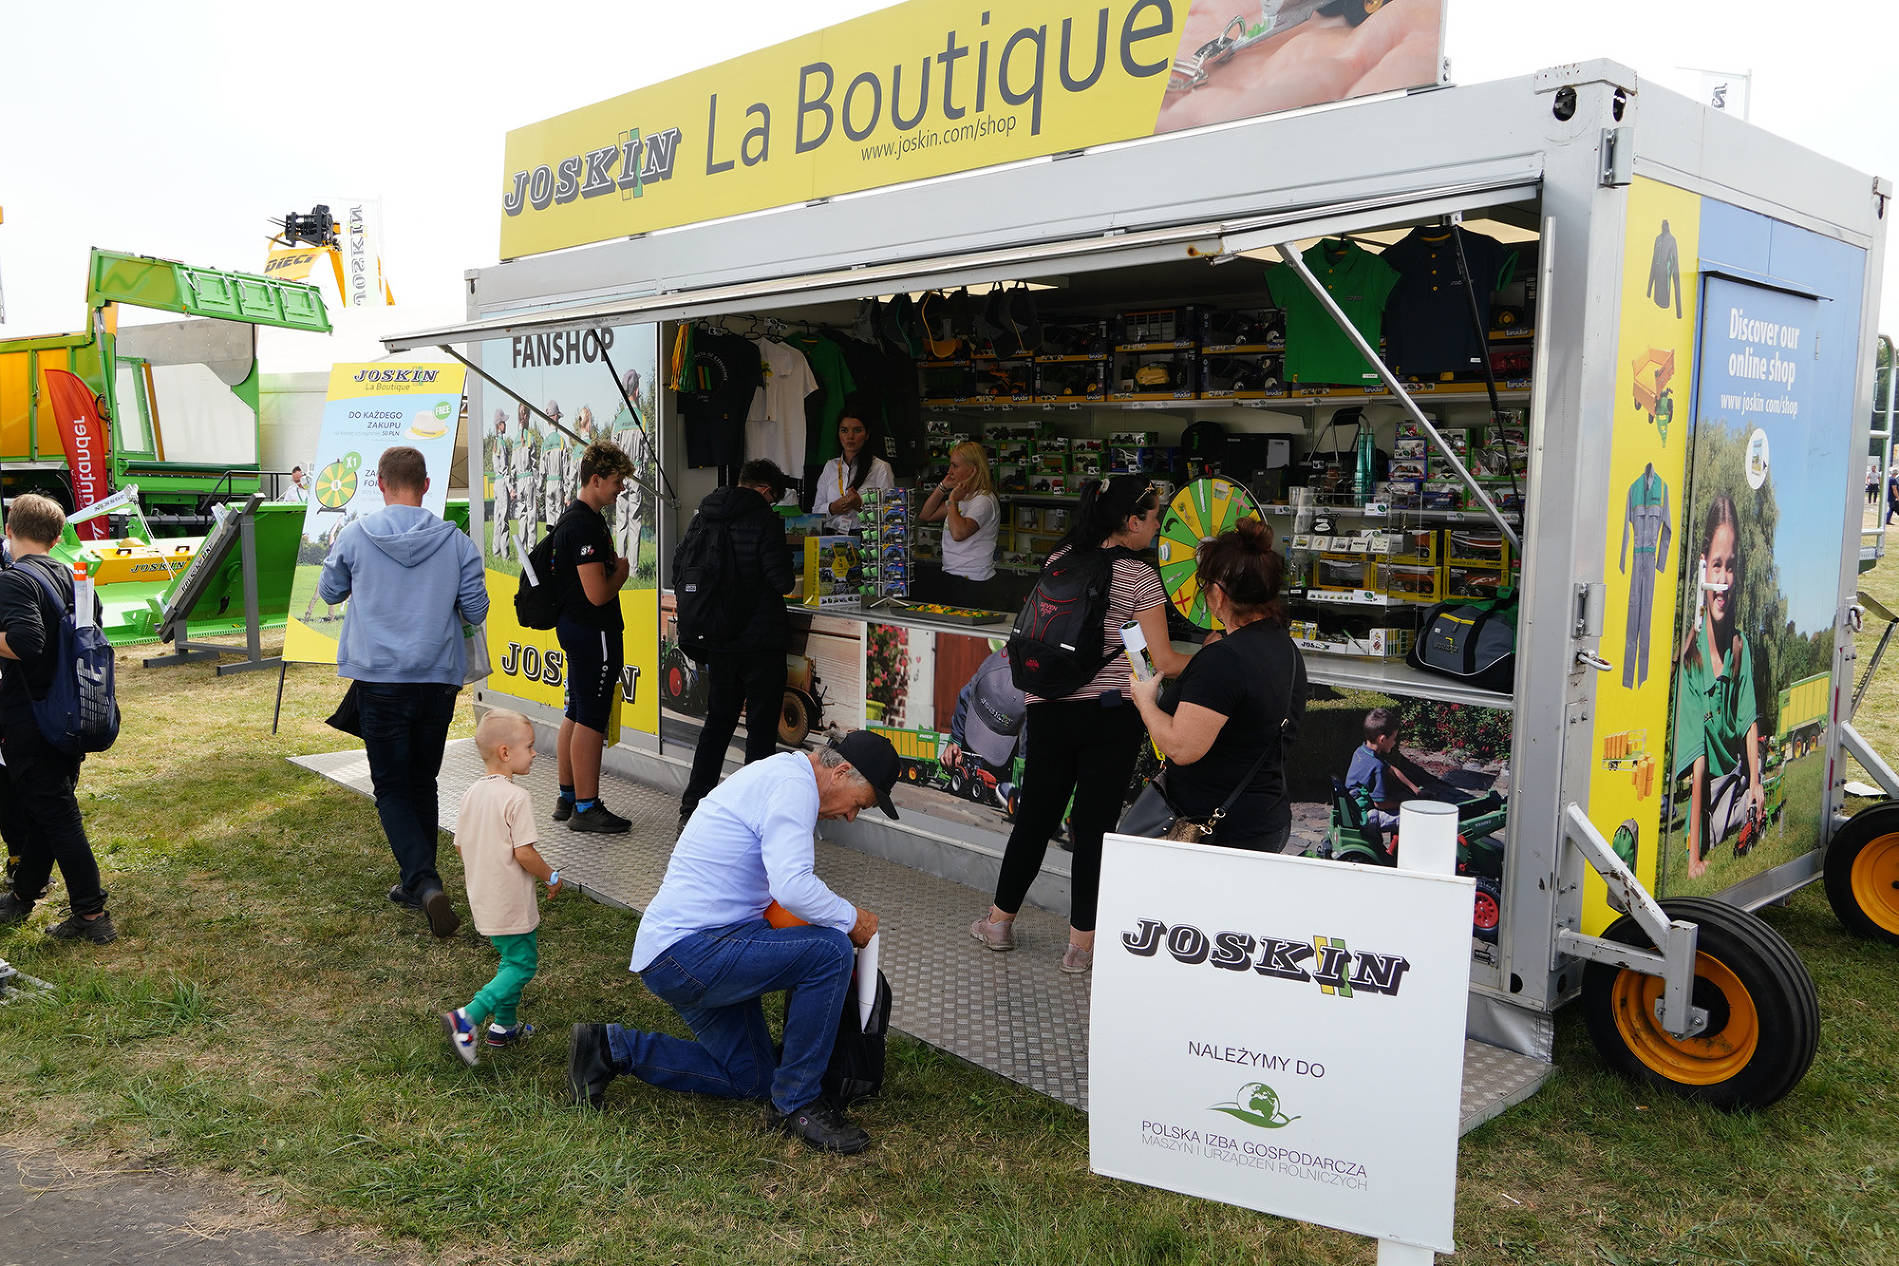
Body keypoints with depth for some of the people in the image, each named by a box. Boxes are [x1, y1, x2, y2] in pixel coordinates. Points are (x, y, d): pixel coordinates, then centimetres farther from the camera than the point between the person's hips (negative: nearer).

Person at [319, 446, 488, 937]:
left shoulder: (355, 535, -4)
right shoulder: (456, 541, -4)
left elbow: (329, 591, 12)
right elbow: (476, 610, 2)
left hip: (380, 682, -2)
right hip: (438, 681, 2)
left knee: (392, 789, 4)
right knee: (423, 785, 17)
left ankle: (425, 882, -15)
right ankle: (416, 884, 25)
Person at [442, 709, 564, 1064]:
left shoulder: (472, 793, 5)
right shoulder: (516, 798, -21)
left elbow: (460, 845, 11)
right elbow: (524, 853, -23)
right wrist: (551, 876, -7)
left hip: (482, 899, 9)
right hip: (512, 903, -9)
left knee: (512, 958, 22)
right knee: (522, 964, 0)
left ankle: (504, 1025, 27)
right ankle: (467, 1018, -11)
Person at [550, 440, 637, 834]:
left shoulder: (574, 517, 14)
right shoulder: (585, 525, -20)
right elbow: (598, 592, -23)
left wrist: (614, 565, 13)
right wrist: (623, 568, -7)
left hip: (574, 628, 11)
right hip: (594, 632, -11)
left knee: (575, 716, 16)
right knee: (591, 720, -5)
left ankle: (567, 800, 24)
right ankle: (586, 808, 2)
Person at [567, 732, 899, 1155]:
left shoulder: (773, 775, 18)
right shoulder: (793, 784, -15)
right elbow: (792, 887, -30)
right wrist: (851, 918, -12)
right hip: (687, 951, -11)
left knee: (752, 1079, 16)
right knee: (830, 951, -22)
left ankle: (613, 1048, 17)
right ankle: (796, 1103, -7)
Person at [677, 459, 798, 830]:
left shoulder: (703, 517, 5)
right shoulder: (765, 520, -12)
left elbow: (679, 566, 10)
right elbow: (782, 580, -17)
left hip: (718, 641, 6)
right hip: (761, 639, -6)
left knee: (717, 721, 17)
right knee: (761, 728, 4)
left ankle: (691, 809, 17)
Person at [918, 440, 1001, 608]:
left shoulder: (984, 500, -15)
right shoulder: (961, 495, 14)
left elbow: (958, 533, -30)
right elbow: (926, 516, 20)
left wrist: (952, 501, -16)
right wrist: (942, 488, 10)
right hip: (951, 575, 9)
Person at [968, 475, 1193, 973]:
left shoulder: (1060, 559, 5)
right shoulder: (1139, 575, -10)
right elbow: (1162, 661, -11)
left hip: (1049, 706, 5)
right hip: (1111, 713, -4)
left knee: (1035, 814, 16)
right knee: (1094, 824, 4)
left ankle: (1000, 920, 26)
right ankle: (1082, 943, 12)